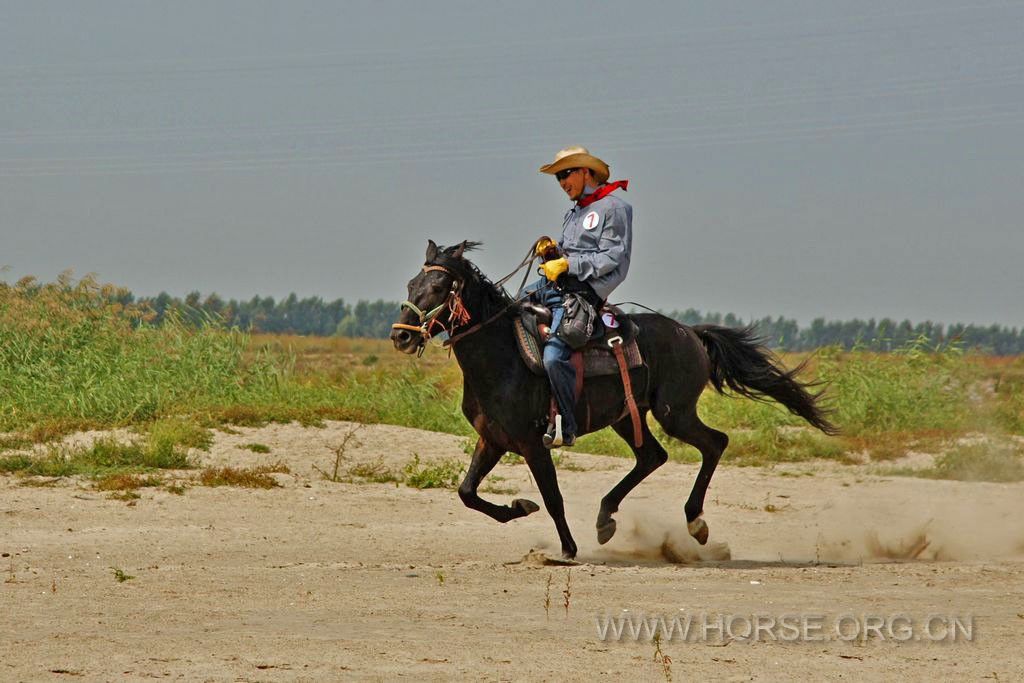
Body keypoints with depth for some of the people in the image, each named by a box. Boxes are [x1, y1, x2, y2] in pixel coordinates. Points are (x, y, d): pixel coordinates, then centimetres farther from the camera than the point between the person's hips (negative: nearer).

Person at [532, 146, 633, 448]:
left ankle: (566, 427, -18)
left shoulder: (612, 207, -3)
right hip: (553, 287, 10)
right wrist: (552, 252, 5)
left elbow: (612, 258, -11)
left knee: (554, 357, -26)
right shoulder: (573, 213, 25)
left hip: (583, 293, -10)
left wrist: (567, 264, -16)